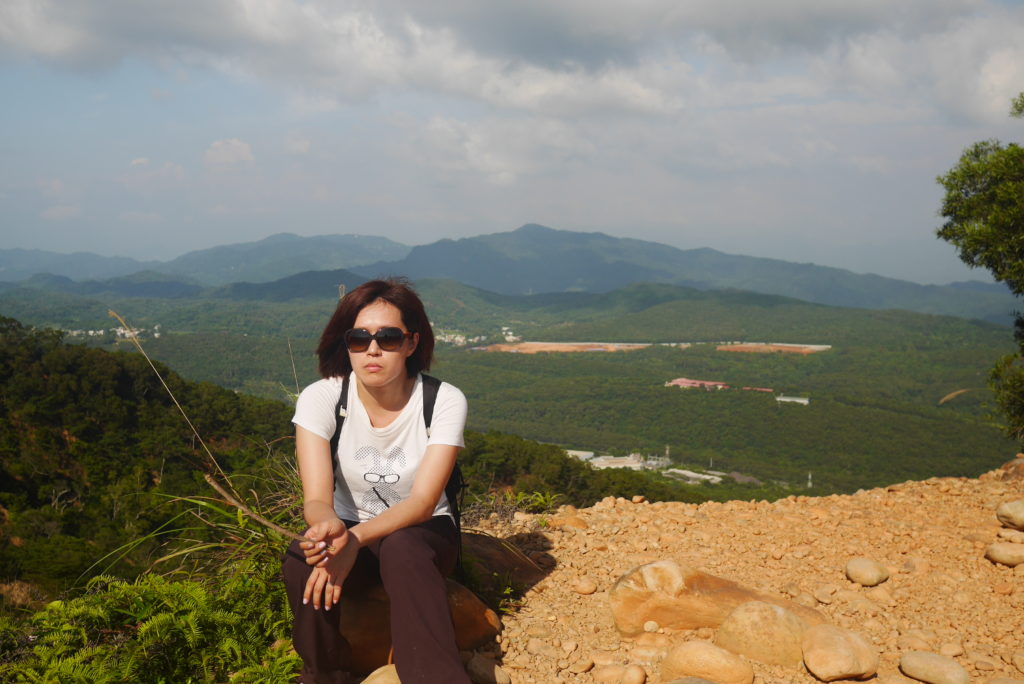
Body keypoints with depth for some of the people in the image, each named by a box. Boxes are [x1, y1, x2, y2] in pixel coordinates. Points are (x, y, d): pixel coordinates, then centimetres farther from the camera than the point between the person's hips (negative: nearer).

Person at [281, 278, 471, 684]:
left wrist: (356, 538, -42)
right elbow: (316, 498, -22)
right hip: (349, 530, 2)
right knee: (302, 563, -31)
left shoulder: (445, 401, -17)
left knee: (401, 550, -37)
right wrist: (329, 527, -48)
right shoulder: (320, 399, -14)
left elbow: (423, 502, -23)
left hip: (422, 532, -2)